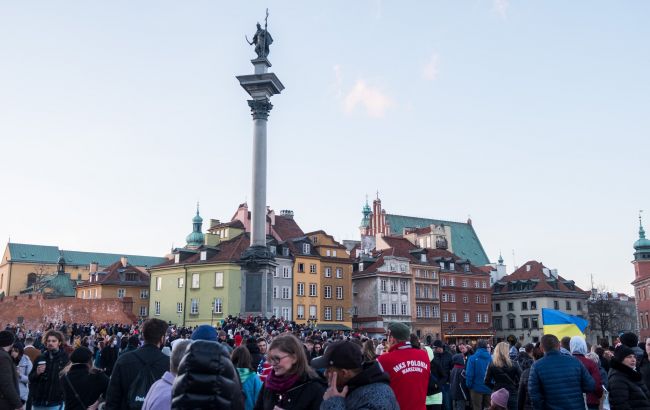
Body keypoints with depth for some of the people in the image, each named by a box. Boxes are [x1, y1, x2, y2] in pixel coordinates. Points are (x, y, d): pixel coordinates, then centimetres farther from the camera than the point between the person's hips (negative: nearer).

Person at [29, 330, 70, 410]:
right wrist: (37, 373, -9)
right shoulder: (40, 358, 8)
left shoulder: (66, 358, -5)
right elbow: (31, 378, 10)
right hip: (38, 401, 4)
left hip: (56, 403, -4)